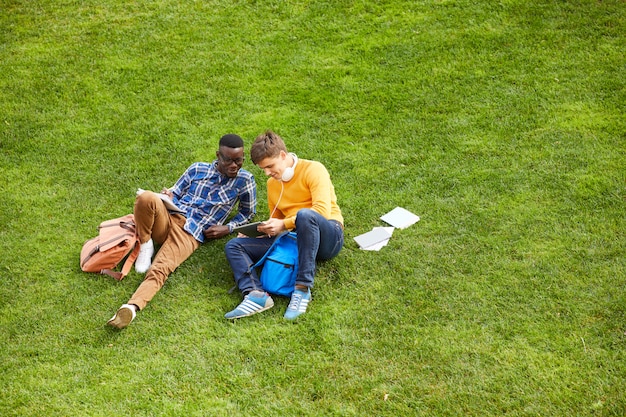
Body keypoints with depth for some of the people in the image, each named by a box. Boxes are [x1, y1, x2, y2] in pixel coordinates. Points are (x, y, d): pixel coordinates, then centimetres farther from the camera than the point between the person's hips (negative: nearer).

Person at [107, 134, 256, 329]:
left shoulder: (245, 180, 7)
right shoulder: (198, 169, 13)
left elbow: (248, 212, 19)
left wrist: (228, 228, 2)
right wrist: (167, 196, -6)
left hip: (191, 234, -3)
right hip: (168, 218, 3)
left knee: (160, 269, -31)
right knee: (146, 198, -32)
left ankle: (131, 307, -49)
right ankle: (145, 245, -8)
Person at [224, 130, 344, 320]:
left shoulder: (313, 169, -4)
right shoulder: (272, 183, 17)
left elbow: (323, 210, -19)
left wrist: (284, 224, -22)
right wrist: (263, 229, 5)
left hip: (328, 236, -6)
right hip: (293, 239, 6)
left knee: (305, 214, -41)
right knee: (234, 245, -6)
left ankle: (303, 289, -36)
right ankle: (255, 293, -35)